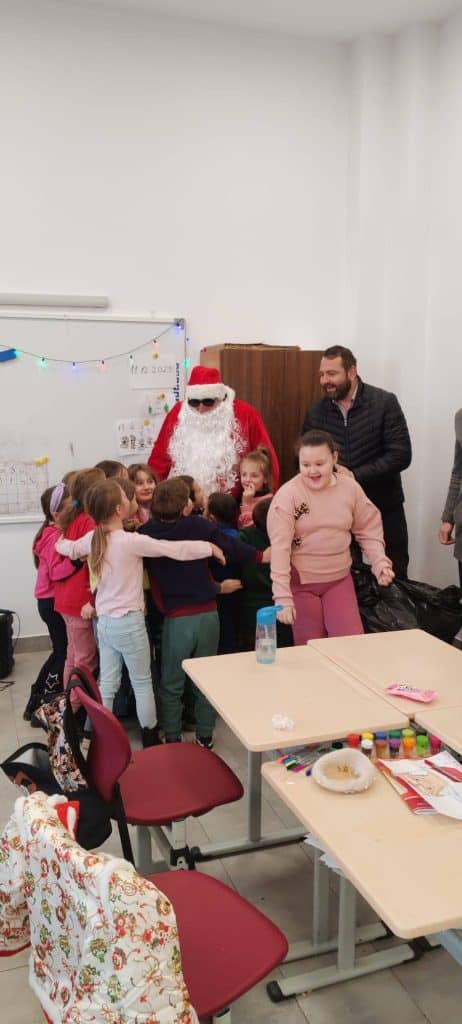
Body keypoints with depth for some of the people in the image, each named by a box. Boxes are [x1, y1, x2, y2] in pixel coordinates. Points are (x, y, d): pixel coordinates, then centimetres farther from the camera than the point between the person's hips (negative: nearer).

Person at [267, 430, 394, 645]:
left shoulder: (350, 487, -4)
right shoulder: (287, 494, -15)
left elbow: (368, 531, 6)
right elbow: (280, 546, -18)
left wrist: (380, 563, -10)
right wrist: (282, 596, -23)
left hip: (339, 579, 3)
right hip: (301, 582, -2)